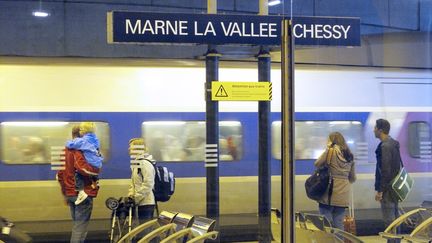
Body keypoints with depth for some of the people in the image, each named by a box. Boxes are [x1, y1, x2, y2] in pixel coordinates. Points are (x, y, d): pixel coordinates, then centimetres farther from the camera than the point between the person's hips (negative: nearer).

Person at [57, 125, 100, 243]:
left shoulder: (66, 150, 13)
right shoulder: (80, 149, -14)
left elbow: (60, 175, 17)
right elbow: (82, 167, -31)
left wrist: (65, 193, 25)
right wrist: (96, 170, -14)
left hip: (70, 193, 9)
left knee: (77, 224, 18)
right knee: (80, 227, -4)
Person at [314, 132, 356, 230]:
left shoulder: (330, 151, -6)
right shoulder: (350, 155, 12)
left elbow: (317, 164, 2)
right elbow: (352, 178, 16)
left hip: (329, 193, -5)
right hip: (343, 195, 5)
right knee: (339, 223, 10)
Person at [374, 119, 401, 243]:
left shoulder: (385, 146, -19)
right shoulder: (394, 143, 11)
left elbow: (385, 170, -22)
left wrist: (380, 190, -18)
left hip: (387, 188, -10)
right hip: (395, 186, 10)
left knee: (389, 219, -5)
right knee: (395, 216, 16)